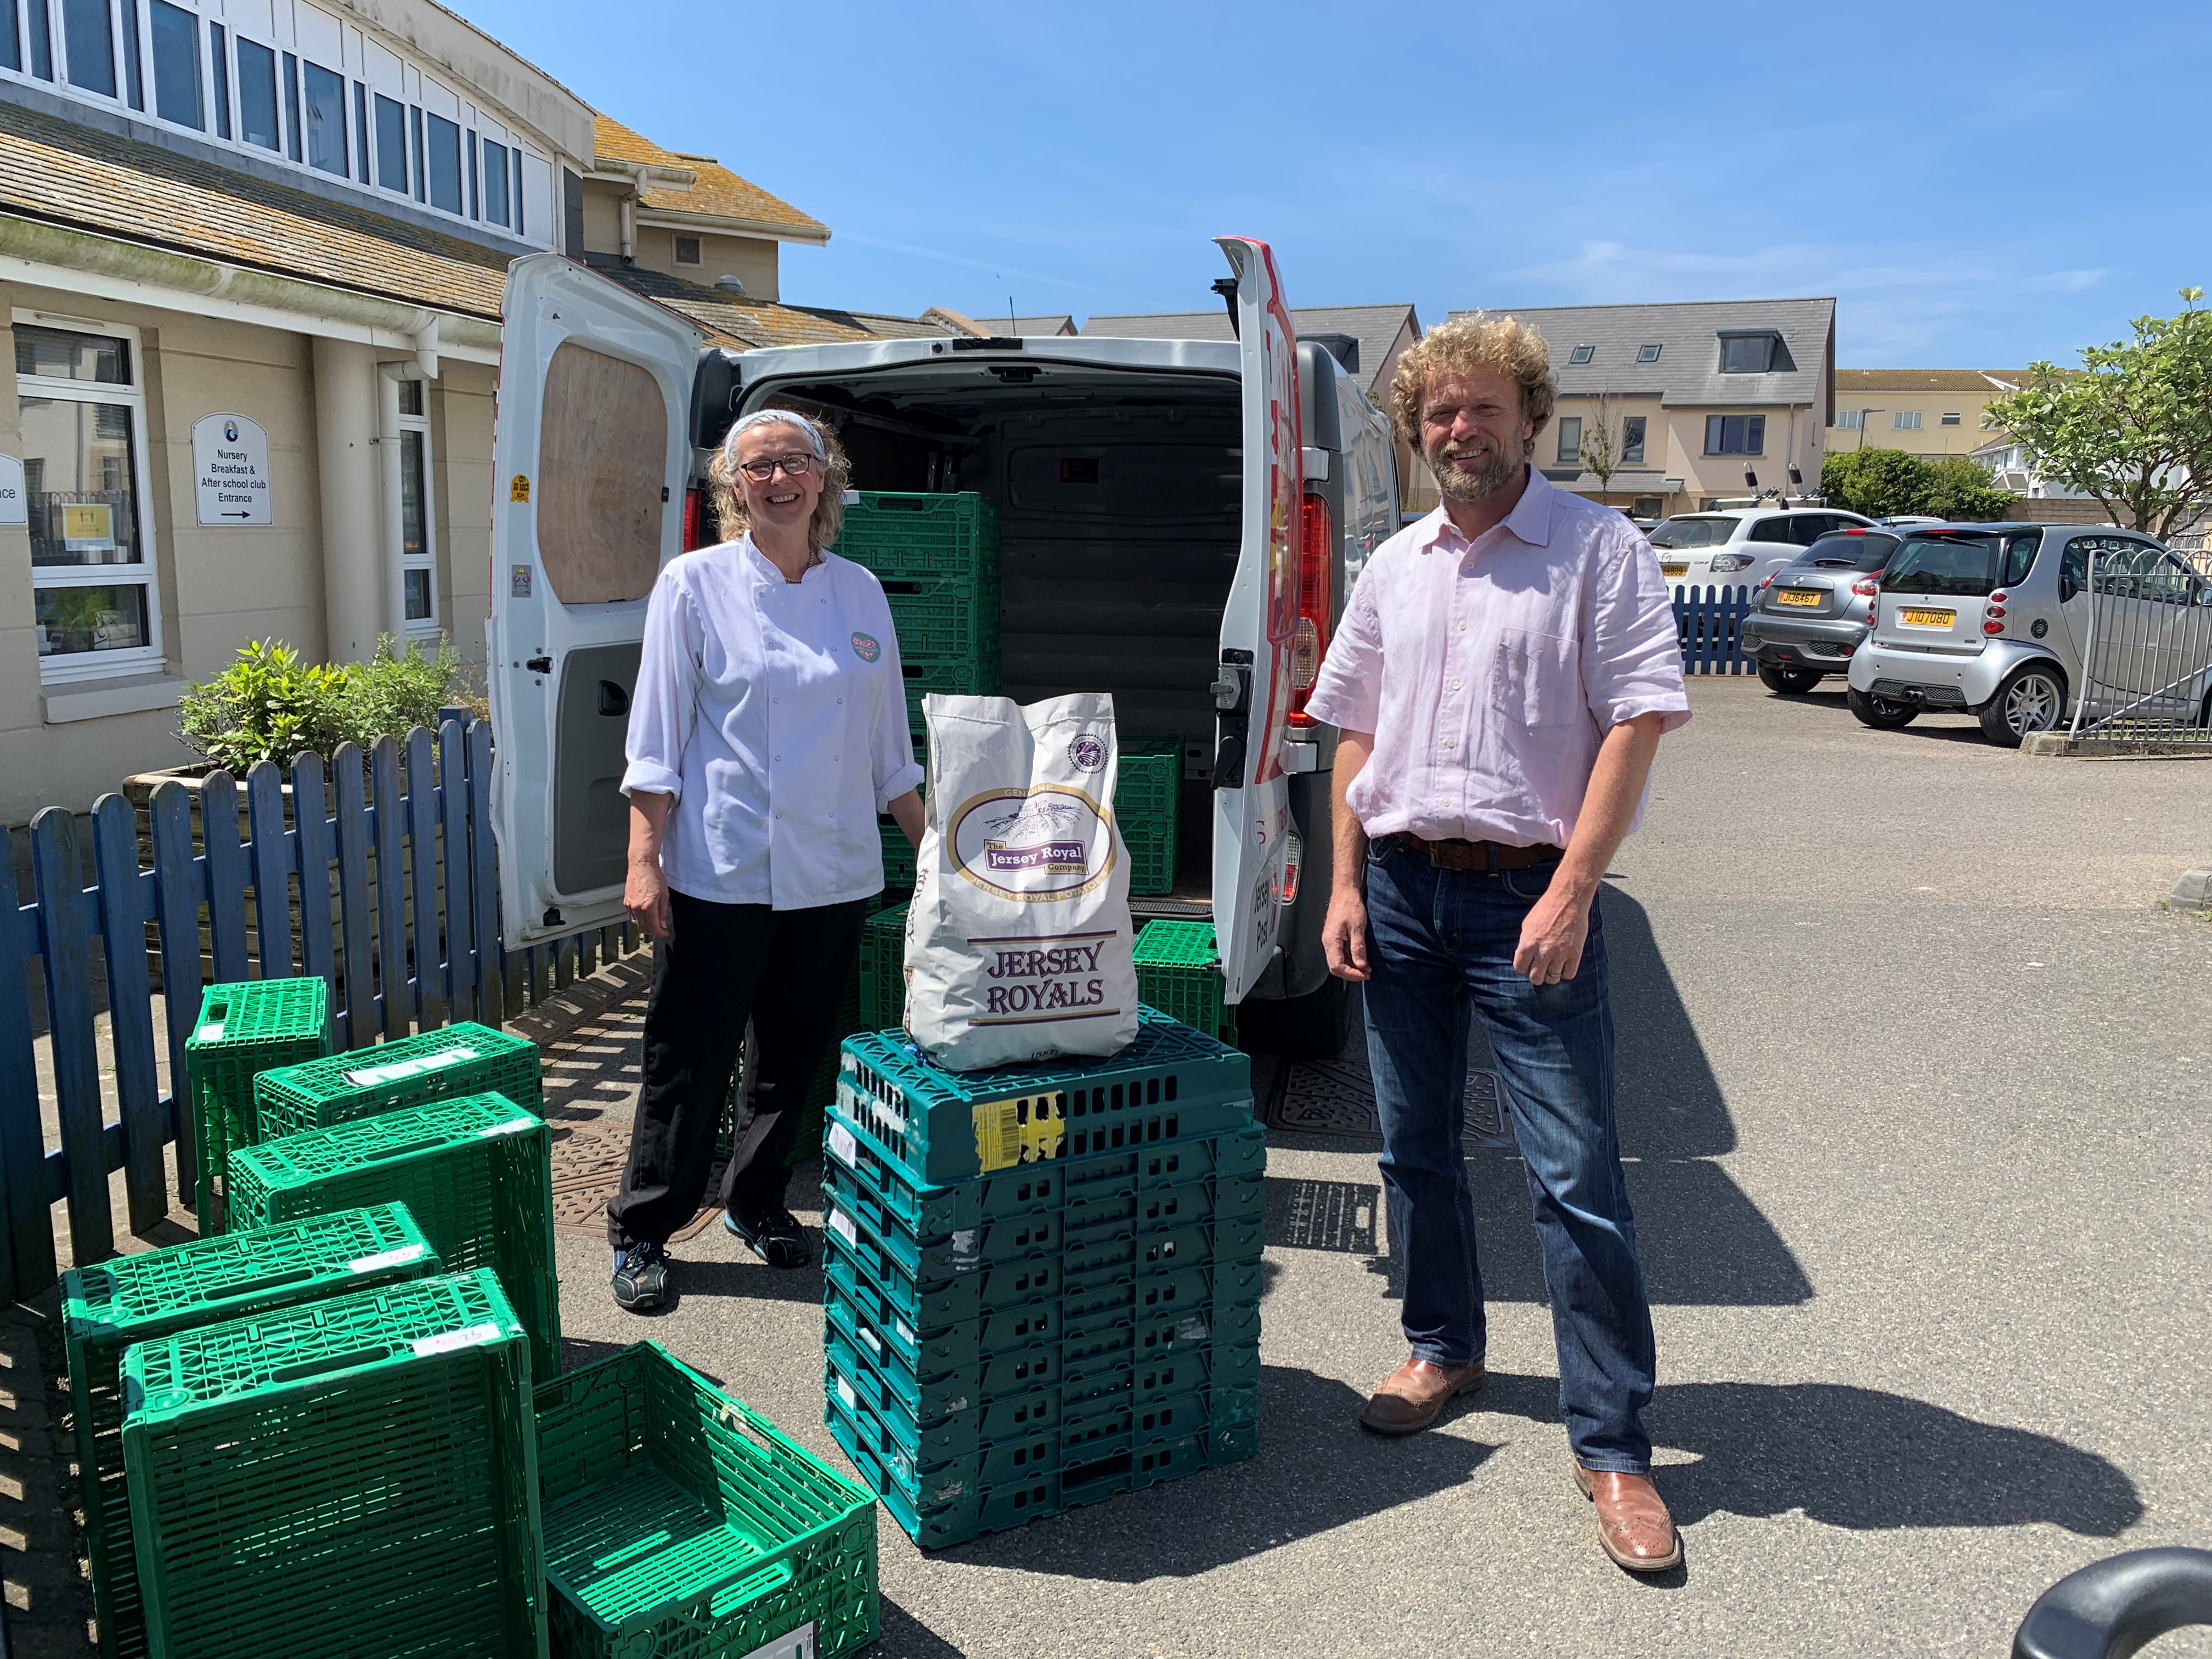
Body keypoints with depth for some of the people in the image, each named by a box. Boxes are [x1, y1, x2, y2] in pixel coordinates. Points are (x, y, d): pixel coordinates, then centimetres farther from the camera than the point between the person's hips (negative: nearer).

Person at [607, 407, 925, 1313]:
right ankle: (640, 1233, 21)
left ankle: (757, 1201, 35)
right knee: (691, 1060, 3)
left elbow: (887, 746, 15)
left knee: (796, 1055, 14)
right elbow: (657, 734, -4)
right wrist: (643, 858, -10)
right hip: (719, 869, -4)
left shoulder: (860, 592, 9)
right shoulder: (695, 584, -2)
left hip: (831, 871, 4)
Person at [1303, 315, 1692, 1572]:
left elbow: (1637, 724, -10)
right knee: (1417, 1148, 15)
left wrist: (1569, 892, -17)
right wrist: (1347, 885, 6)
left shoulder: (1601, 549, -4)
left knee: (1577, 1175, -4)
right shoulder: (1396, 567, 12)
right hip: (1403, 886, 5)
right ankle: (1446, 1348, 35)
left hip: (1531, 893, -5)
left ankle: (1614, 1448, 8)